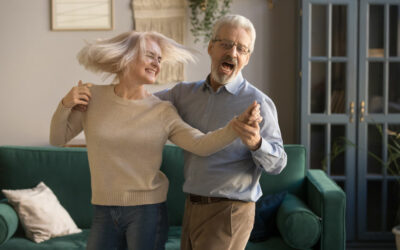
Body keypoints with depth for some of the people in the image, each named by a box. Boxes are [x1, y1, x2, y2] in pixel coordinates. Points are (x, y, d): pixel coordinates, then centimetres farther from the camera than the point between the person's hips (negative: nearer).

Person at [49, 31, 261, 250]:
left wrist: (237, 124, -31)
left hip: (147, 210, -1)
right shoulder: (93, 97, 0)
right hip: (104, 212, 2)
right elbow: (57, 139, 7)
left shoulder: (162, 112, -4)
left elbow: (201, 145, -16)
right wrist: (65, 105, -10)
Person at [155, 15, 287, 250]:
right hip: (193, 208, 6)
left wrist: (257, 144, -34)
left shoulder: (257, 102, -10)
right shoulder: (186, 93, 6)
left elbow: (277, 163, -12)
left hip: (229, 212, -6)